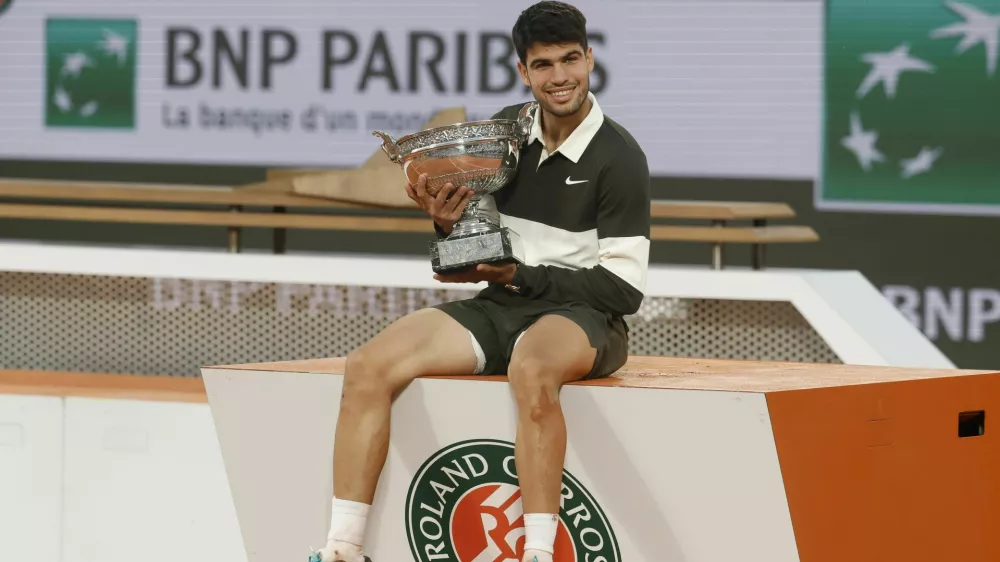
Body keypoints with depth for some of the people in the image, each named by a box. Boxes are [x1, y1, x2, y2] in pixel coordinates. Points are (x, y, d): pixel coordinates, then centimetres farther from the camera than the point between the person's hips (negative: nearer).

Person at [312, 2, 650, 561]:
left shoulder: (619, 158, -10)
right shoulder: (505, 131, 7)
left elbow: (625, 289, -12)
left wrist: (515, 275, -13)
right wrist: (448, 223, -6)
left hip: (587, 319, -6)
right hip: (501, 310, 6)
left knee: (531, 367, -42)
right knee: (368, 366, -16)